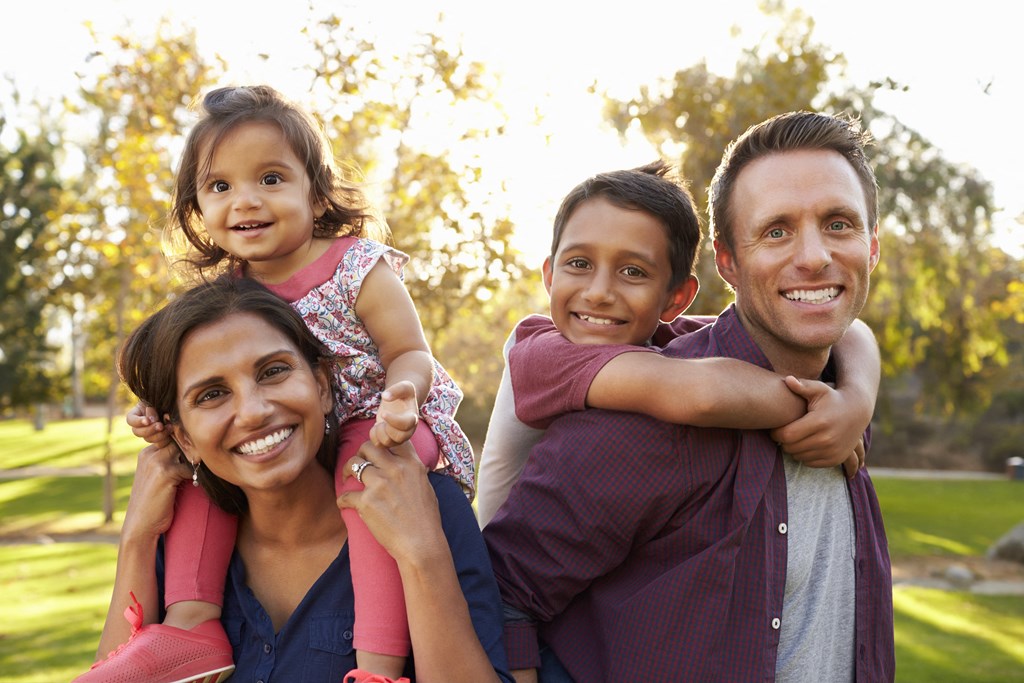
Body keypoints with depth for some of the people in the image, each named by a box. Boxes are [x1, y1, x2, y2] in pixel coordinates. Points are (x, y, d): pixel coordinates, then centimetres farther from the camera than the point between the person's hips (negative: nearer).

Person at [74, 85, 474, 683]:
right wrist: (168, 413, -6)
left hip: (378, 428, -7)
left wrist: (401, 394, -37)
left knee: (364, 469, -37)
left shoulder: (358, 268, -13)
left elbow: (412, 353, -13)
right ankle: (192, 620, -8)